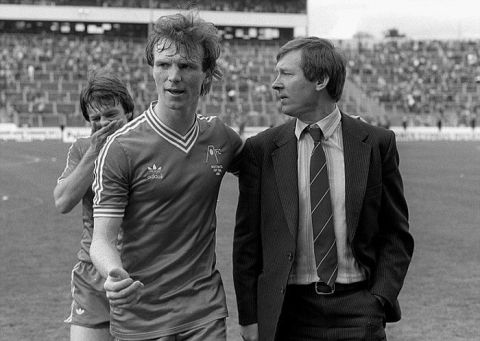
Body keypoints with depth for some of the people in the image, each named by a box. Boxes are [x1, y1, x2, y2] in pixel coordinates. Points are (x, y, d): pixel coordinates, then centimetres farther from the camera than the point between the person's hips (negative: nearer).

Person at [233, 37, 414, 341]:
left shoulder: (376, 143, 0)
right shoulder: (260, 149, 1)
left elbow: (396, 235, 5)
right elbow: (247, 240, 3)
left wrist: (379, 299, -6)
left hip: (358, 313, 0)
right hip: (287, 313, 0)